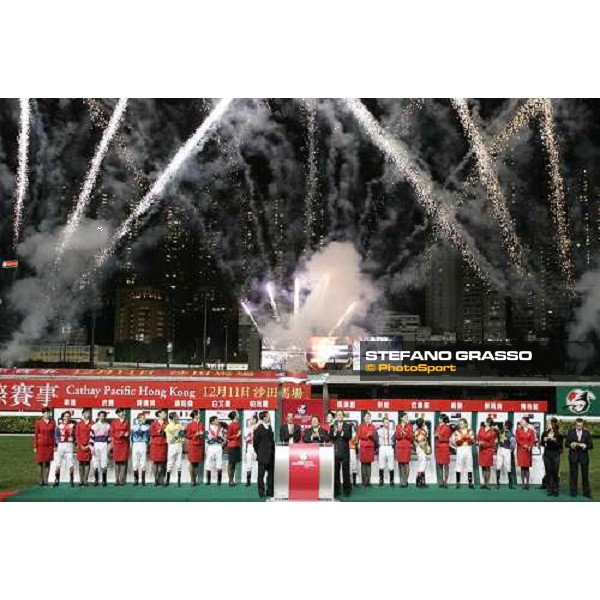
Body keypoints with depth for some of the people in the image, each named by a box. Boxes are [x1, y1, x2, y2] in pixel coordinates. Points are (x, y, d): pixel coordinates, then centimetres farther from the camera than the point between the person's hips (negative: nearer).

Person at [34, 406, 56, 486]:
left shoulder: (52, 422, 4)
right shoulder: (38, 422, -2)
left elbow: (54, 434, 6)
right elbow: (36, 435, 0)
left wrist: (55, 445, 2)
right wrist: (35, 446, -3)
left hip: (50, 445, 2)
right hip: (41, 445, -2)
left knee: (47, 463, 3)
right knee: (41, 463, 3)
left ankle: (46, 481, 7)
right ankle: (41, 481, 11)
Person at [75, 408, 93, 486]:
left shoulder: (92, 424, 6)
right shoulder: (79, 424, 8)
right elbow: (77, 436, 3)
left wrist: (89, 445, -7)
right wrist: (81, 446, -6)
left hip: (89, 447, -1)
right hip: (80, 447, 1)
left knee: (87, 463, -1)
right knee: (81, 463, 2)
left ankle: (85, 480, 1)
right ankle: (81, 480, 5)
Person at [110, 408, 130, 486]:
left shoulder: (127, 422, 9)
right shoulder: (113, 422, 6)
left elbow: (128, 432, 10)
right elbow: (112, 433, 4)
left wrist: (125, 434, -12)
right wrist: (120, 434, -11)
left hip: (124, 443, 0)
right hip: (116, 443, 0)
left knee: (123, 461, -4)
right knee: (117, 461, 0)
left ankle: (122, 480, -2)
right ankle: (117, 480, 4)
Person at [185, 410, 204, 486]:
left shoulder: (201, 424, 10)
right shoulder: (190, 424, -3)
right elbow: (188, 435, -5)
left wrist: (201, 434, -4)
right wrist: (196, 435, -15)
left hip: (200, 445, 4)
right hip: (192, 445, -4)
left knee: (197, 463, 6)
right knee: (192, 463, -2)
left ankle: (195, 480, 11)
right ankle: (192, 480, 2)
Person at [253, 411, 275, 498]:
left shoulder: (269, 427, 11)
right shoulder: (259, 428, -10)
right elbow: (255, 442, -8)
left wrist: (273, 451, 11)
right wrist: (258, 453, -4)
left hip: (270, 455, 7)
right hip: (263, 456, -7)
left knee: (271, 474, 10)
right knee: (261, 474, 2)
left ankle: (270, 492, 18)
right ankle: (261, 493, 9)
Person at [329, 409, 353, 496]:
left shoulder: (348, 426, 7)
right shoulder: (332, 426, 10)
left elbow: (349, 436, -6)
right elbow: (330, 437, 0)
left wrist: (342, 432, -20)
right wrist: (335, 432, -17)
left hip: (345, 451, -1)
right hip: (335, 451, 1)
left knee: (346, 470, -1)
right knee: (335, 471, 2)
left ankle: (347, 489, 5)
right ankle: (336, 489, 8)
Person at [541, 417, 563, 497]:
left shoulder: (558, 434, -3)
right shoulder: (545, 433, 6)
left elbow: (560, 445, -8)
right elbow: (542, 443, 8)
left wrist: (553, 440, -19)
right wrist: (545, 440, -11)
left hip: (555, 454, -3)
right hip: (547, 454, 3)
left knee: (555, 472, -1)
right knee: (548, 472, 3)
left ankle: (555, 490, 6)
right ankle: (549, 490, 8)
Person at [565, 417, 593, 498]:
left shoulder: (586, 433, 5)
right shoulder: (571, 432, 4)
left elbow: (591, 445, 1)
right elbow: (566, 443, 3)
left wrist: (585, 446, -19)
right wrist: (571, 445, -18)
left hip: (584, 456, 0)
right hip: (573, 456, 0)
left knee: (585, 475, 2)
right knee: (573, 475, 2)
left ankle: (586, 492, 10)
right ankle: (573, 491, 9)